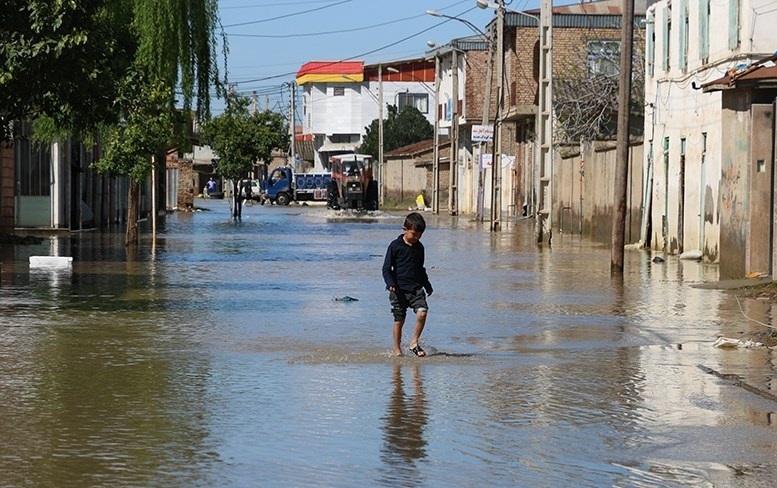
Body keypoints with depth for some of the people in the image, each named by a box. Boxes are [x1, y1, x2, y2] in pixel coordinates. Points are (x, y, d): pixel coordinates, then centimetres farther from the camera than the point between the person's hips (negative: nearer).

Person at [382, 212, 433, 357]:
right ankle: (397, 349, 14)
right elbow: (386, 268, -4)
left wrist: (427, 285, 29)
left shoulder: (419, 247, 12)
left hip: (416, 288, 4)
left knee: (422, 312, -17)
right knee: (399, 320, 1)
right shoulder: (395, 246, -3)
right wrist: (390, 283, -19)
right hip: (399, 289, -4)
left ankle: (414, 342, -2)